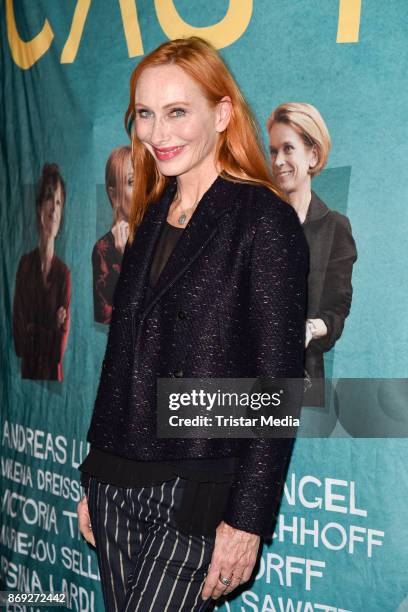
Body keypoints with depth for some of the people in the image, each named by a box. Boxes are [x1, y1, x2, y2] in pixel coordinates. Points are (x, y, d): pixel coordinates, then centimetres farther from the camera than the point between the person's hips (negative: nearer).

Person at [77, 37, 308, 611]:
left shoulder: (265, 220, -10)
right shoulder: (152, 219, 12)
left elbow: (277, 386, -12)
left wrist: (248, 521, -15)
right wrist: (95, 481, 16)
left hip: (196, 499, -6)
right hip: (117, 489, 7)